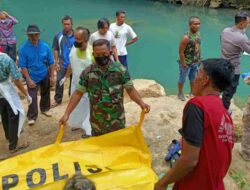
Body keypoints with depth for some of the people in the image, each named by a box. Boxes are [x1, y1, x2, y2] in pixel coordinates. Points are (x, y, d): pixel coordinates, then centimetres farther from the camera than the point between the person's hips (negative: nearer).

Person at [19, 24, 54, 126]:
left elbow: (51, 62, -2)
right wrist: (29, 79, -17)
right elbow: (23, 66, -14)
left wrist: (52, 76, -2)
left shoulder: (45, 46, -10)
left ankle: (45, 109, 42)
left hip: (45, 75, 3)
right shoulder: (23, 48, -16)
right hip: (32, 77, -3)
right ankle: (32, 117, 12)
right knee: (32, 97, -3)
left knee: (45, 94, 19)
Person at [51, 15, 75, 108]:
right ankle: (57, 100, 16)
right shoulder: (58, 36, -5)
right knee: (59, 82, 3)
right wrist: (56, 63, -5)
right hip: (62, 64, 0)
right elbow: (56, 50, 0)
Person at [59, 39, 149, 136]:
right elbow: (78, 94, -3)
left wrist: (141, 103, -21)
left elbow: (130, 90, -4)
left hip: (117, 120, -1)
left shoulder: (120, 69, -10)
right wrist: (66, 114, -8)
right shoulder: (87, 72, -8)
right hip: (96, 121, 1)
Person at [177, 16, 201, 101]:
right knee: (182, 79, 12)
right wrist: (183, 64, -20)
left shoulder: (198, 34, -3)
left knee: (193, 78, 23)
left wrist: (199, 58, 11)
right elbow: (181, 51, -23)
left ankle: (192, 92, 43)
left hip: (195, 62, 7)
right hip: (187, 63, -7)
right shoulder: (186, 37, -27)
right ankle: (180, 93, 32)